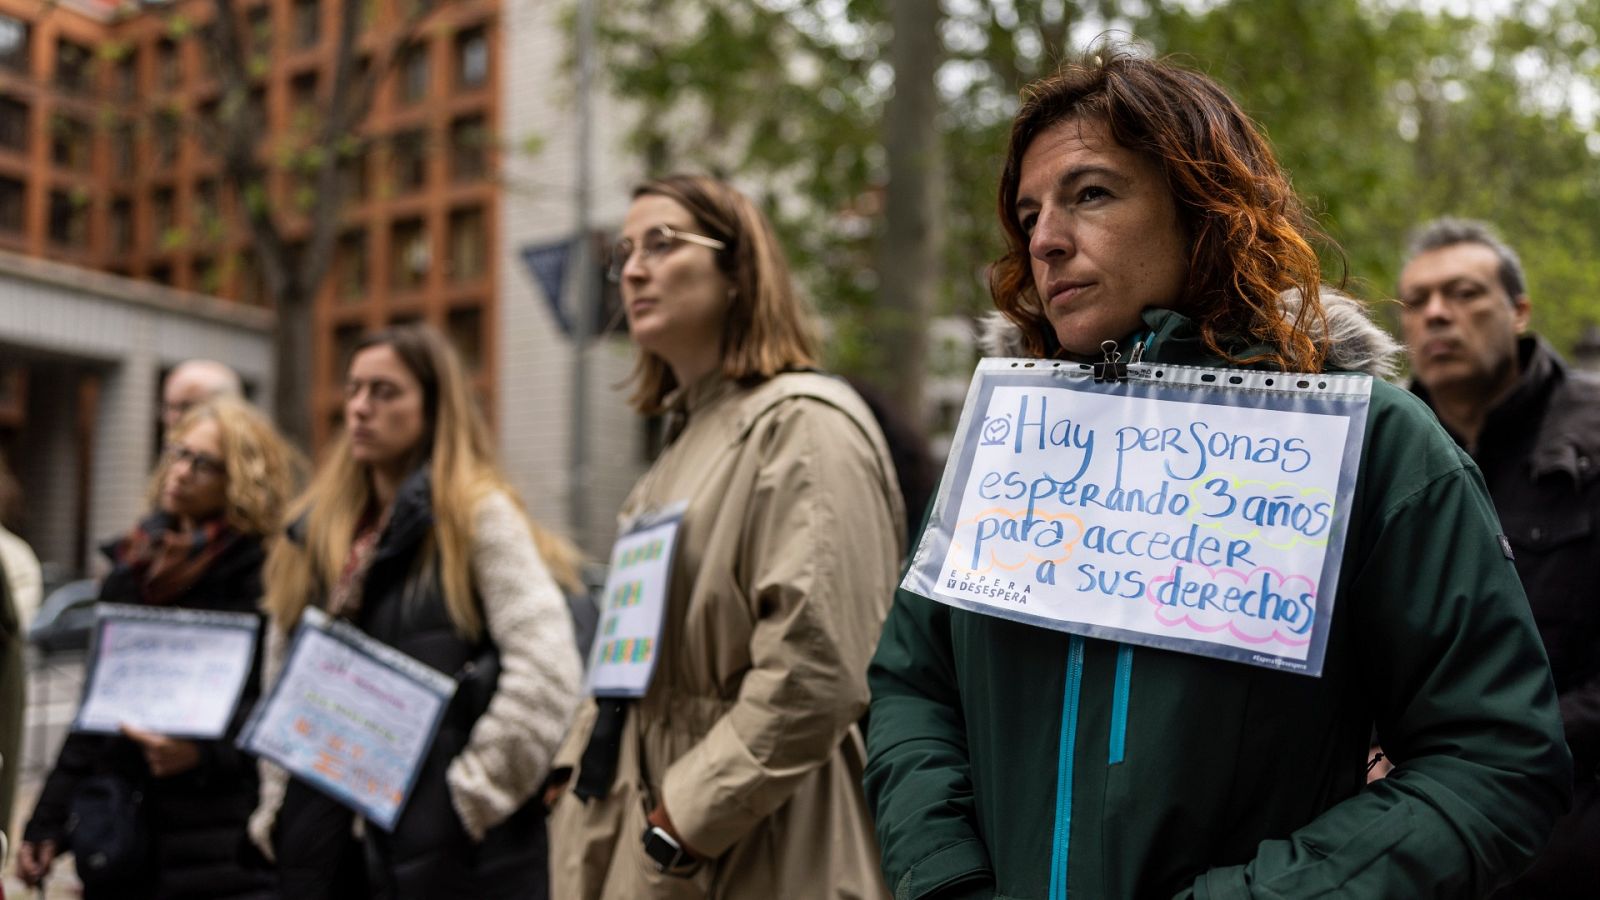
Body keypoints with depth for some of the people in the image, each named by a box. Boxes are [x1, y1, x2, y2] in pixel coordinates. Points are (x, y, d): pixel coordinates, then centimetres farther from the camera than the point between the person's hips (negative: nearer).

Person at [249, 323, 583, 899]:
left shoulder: (477, 514, -5)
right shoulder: (318, 529, 14)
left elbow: (547, 669, -15)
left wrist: (476, 788, -13)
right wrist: (276, 808, 11)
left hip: (448, 851, -6)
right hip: (327, 845, 6)